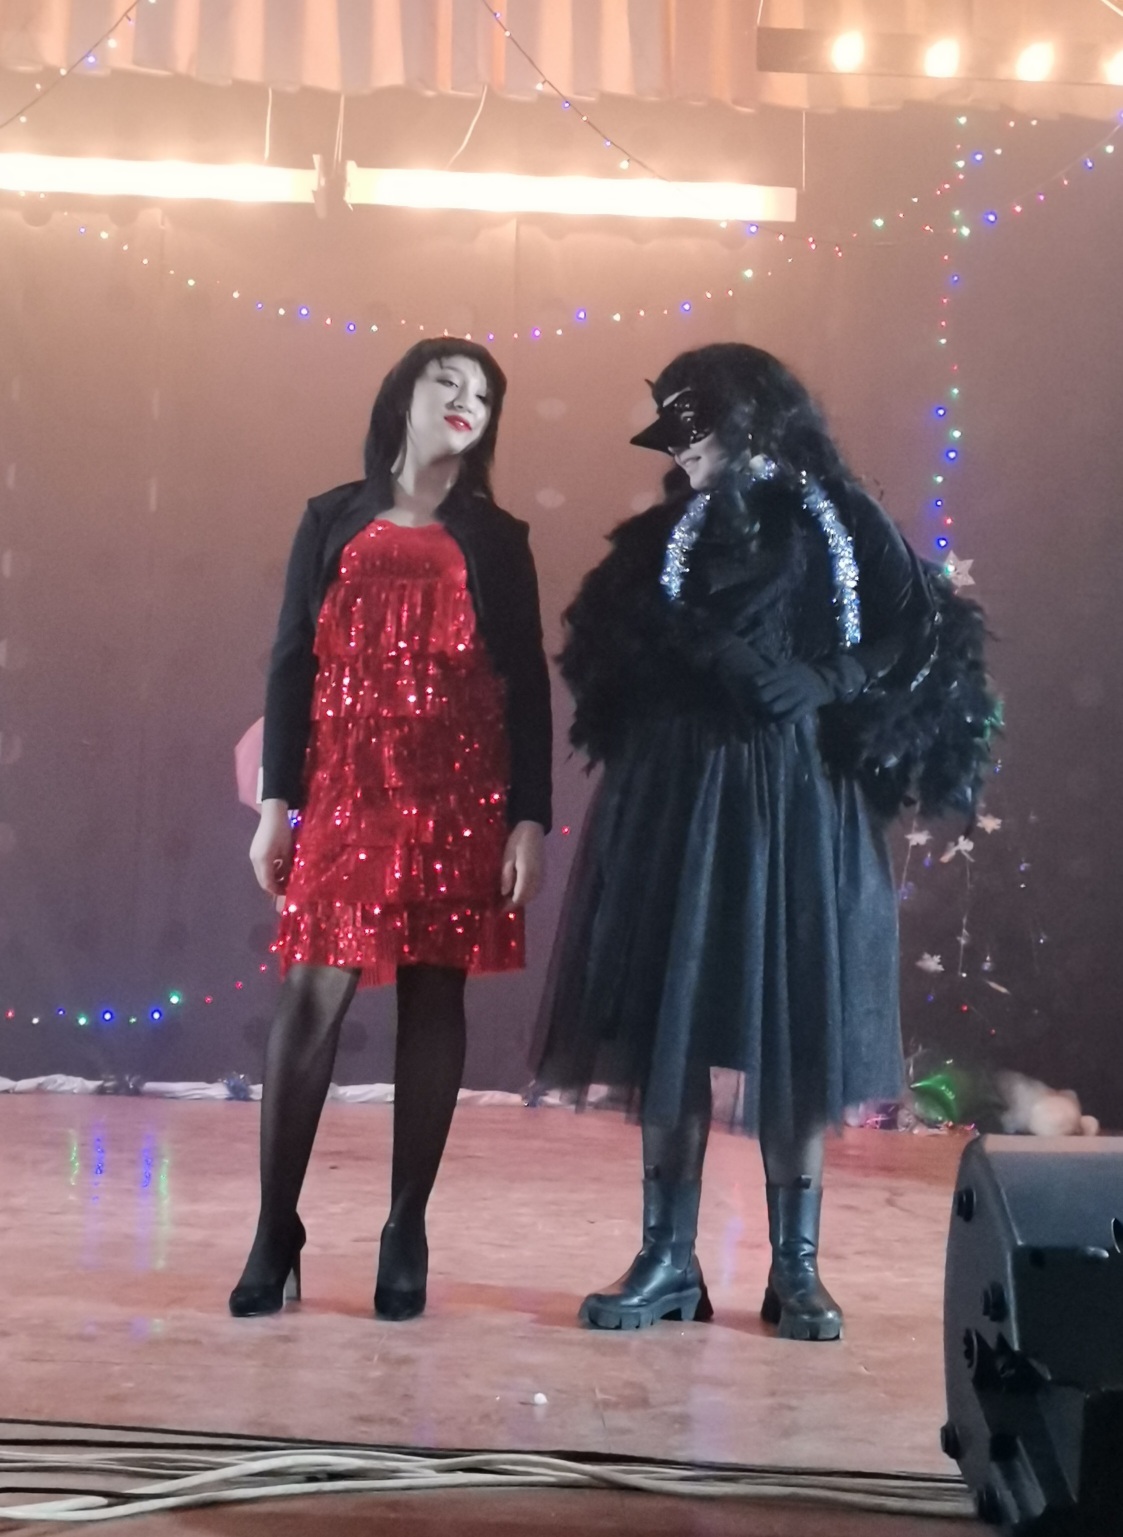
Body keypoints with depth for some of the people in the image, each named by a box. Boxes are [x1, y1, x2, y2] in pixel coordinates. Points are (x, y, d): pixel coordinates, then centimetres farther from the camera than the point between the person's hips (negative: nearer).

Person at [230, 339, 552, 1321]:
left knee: (434, 998, 1)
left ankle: (406, 1237, 10)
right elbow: (292, 662, 8)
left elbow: (528, 687, 7)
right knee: (314, 995, -6)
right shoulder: (334, 521, 12)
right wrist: (277, 799, 0)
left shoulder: (498, 540, 11)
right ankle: (276, 1236, 2)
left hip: (460, 799, 1)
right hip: (343, 790, 0)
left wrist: (530, 818, -2)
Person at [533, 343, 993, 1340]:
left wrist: (852, 731, -7)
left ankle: (797, 1267, 13)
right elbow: (613, 659, -3)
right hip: (673, 808, 3)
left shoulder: (838, 527, 1)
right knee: (666, 1029, 3)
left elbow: (926, 650, 1)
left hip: (798, 811, -2)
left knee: (796, 1032, 2)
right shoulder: (666, 536, 8)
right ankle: (668, 1262, 12)